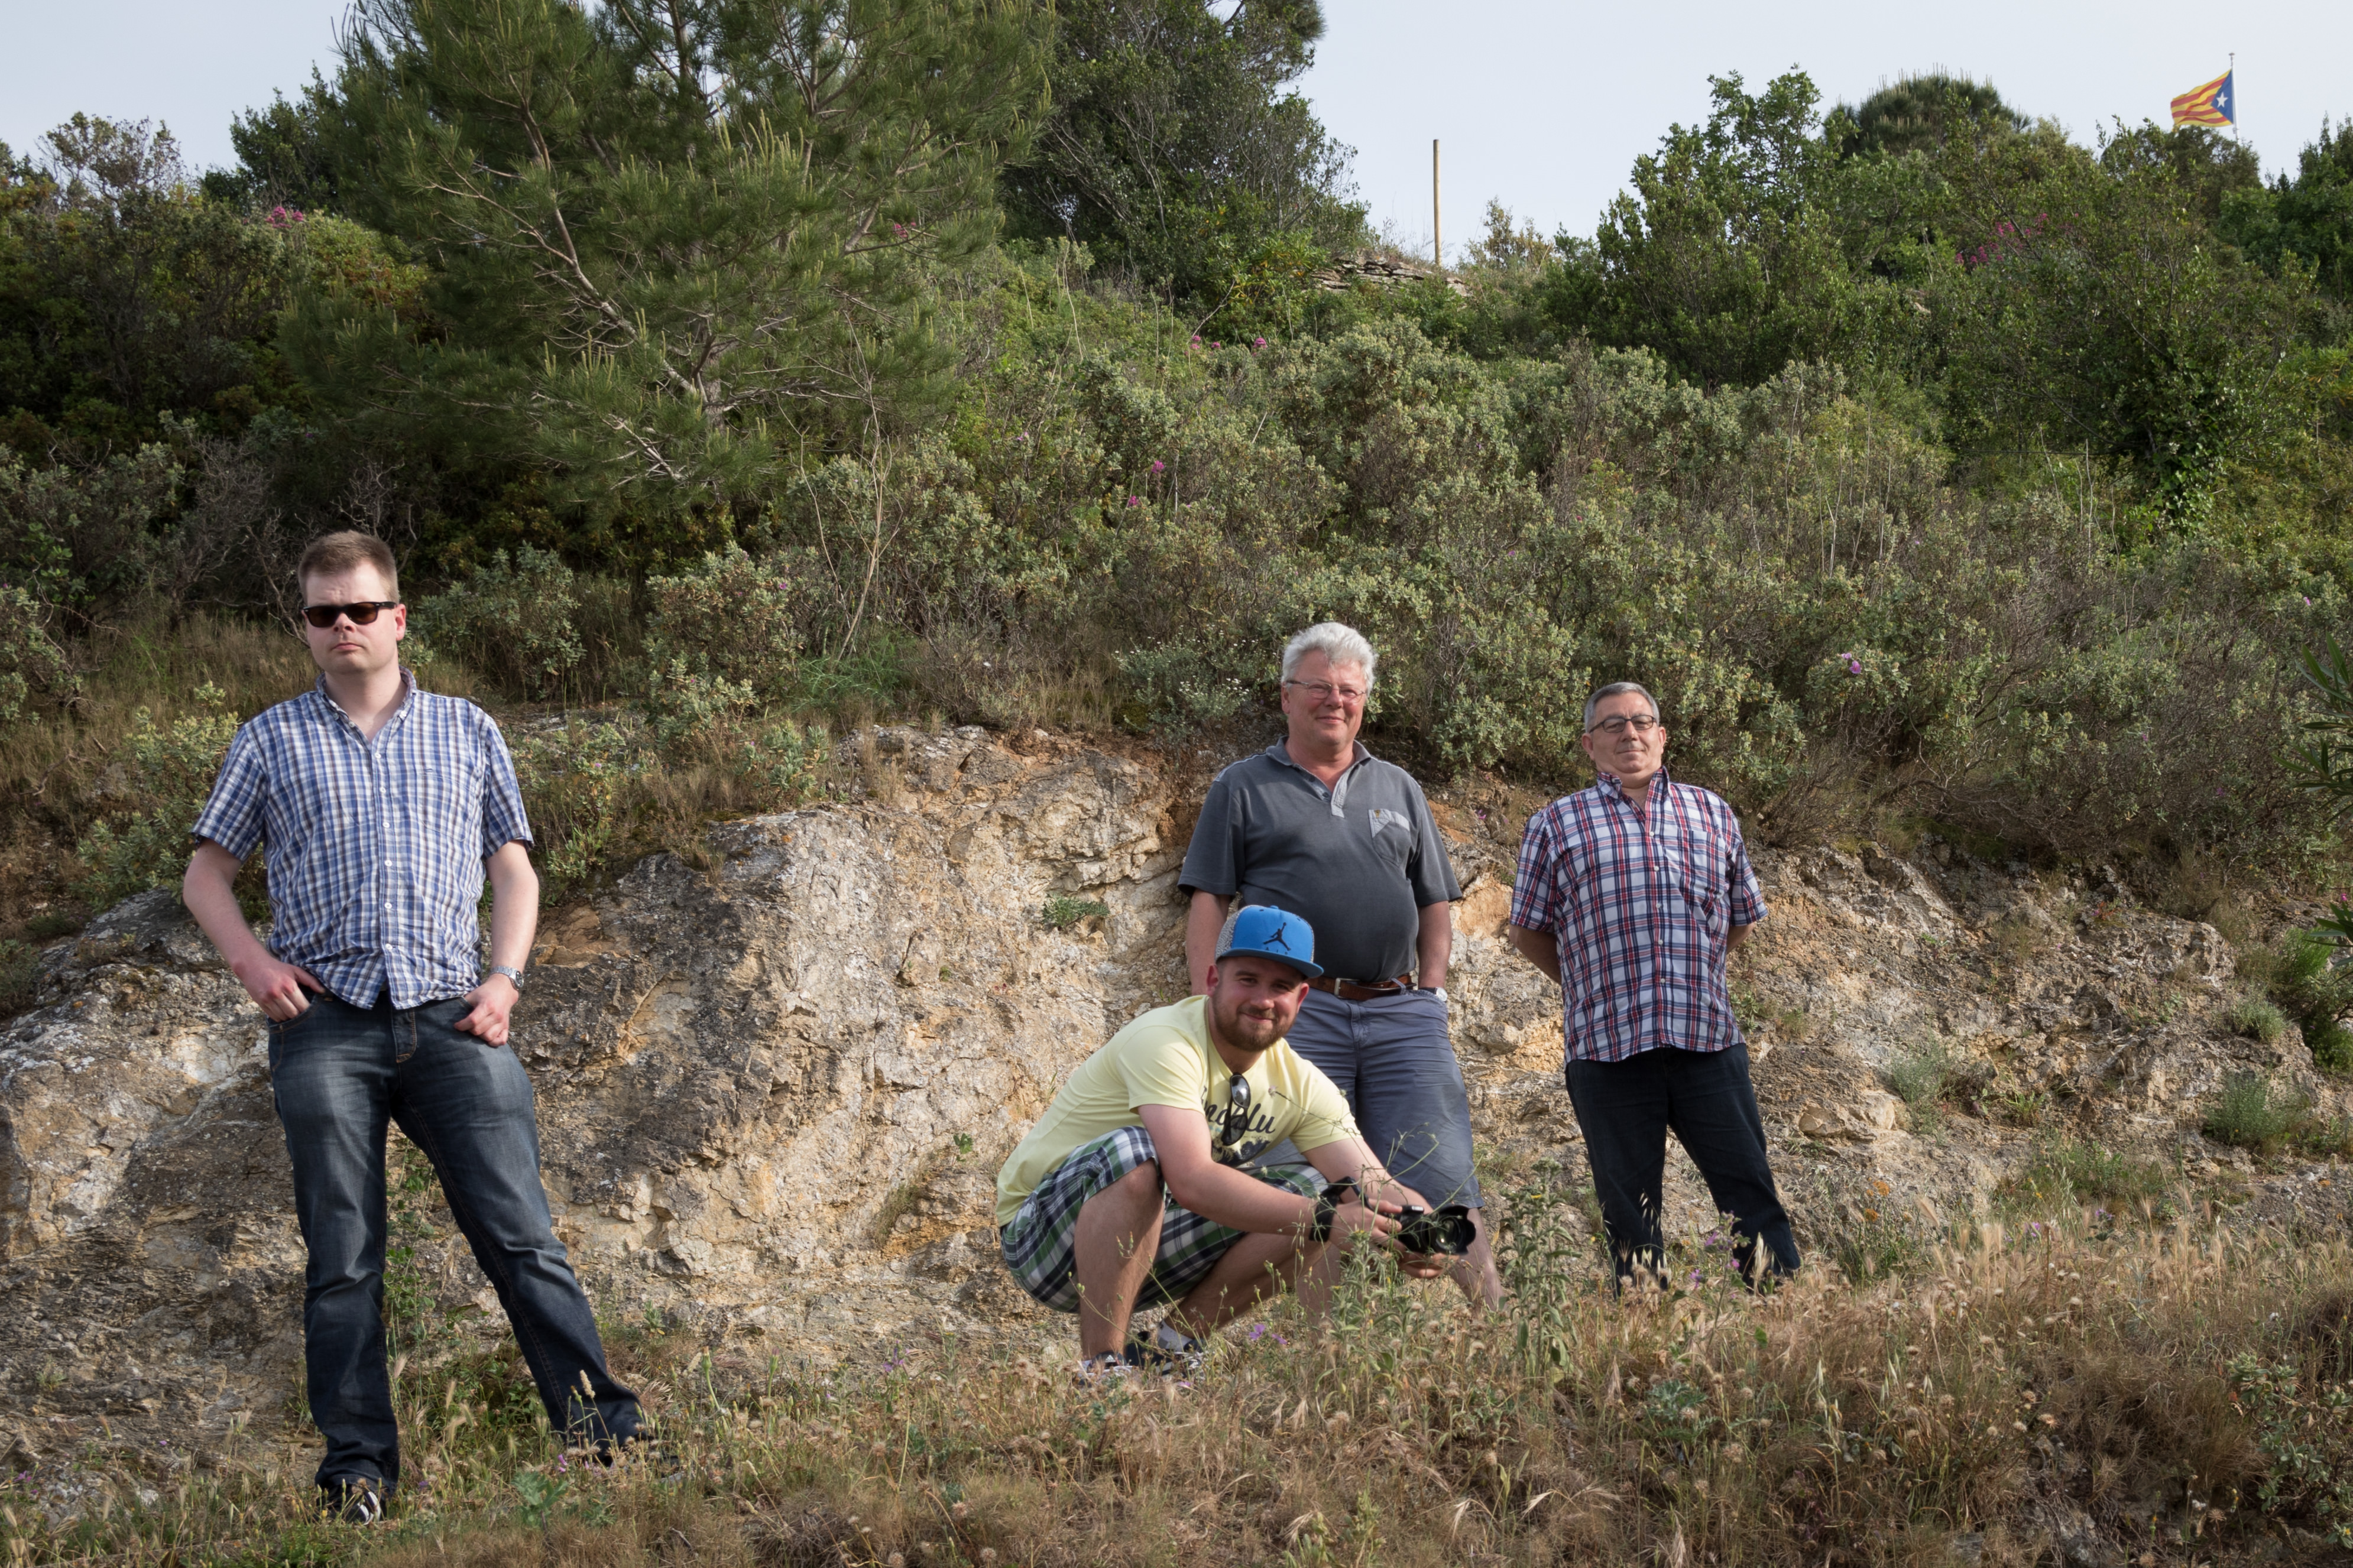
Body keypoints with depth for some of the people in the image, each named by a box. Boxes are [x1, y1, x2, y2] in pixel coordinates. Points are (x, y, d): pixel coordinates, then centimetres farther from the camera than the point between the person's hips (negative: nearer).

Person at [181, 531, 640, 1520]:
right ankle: (359, 1466, 7)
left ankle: (606, 1435, -6)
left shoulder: (468, 732, 15)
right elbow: (206, 870, 17)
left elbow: (513, 865, 17)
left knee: (519, 1233, -7)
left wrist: (505, 975, 2)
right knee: (341, 1259, 1)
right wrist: (251, 961, -1)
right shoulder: (272, 742, 12)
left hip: (450, 1018, 0)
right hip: (325, 1023, 0)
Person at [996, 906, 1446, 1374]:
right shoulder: (1164, 1043, -25)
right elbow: (1192, 1181, -39)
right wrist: (1327, 1220, -42)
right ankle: (1100, 1367, -28)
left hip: (1152, 1246, 7)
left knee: (1313, 1190, -10)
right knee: (1134, 1152, -37)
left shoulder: (1302, 1084, -2)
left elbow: (1372, 1186, -9)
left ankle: (1174, 1345, -2)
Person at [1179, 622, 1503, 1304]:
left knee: (1444, 1182, -5)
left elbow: (1435, 903, 21)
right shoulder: (1243, 788, 11)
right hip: (1297, 1011, -2)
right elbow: (1207, 903, 5)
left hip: (1400, 1012, 3)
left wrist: (1430, 997, 8)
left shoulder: (1398, 789, 21)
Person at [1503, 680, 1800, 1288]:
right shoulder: (1558, 825, 8)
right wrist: (1594, 990, 10)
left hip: (1708, 1039, 2)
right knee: (1631, 1213, 3)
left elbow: (1741, 918, 23)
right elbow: (1529, 932, 11)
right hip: (1606, 1048, -2)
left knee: (1752, 1193, -2)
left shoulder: (1712, 814, 15)